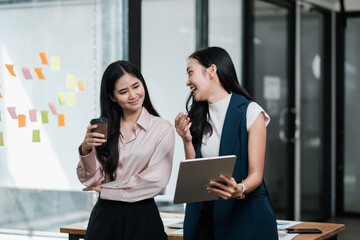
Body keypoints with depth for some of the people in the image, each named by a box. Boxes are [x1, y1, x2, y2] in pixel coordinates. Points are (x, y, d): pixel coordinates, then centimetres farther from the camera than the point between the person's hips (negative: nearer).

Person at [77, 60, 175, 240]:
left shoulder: (163, 129, -4)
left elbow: (155, 181, -11)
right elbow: (91, 181, 3)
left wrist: (105, 188, -3)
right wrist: (86, 149, -16)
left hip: (141, 218, -2)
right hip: (103, 216, 3)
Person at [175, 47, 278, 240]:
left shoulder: (250, 112, -8)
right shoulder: (196, 116, 8)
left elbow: (255, 174, -10)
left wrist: (239, 190, -30)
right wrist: (186, 140, -6)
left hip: (244, 214, -4)